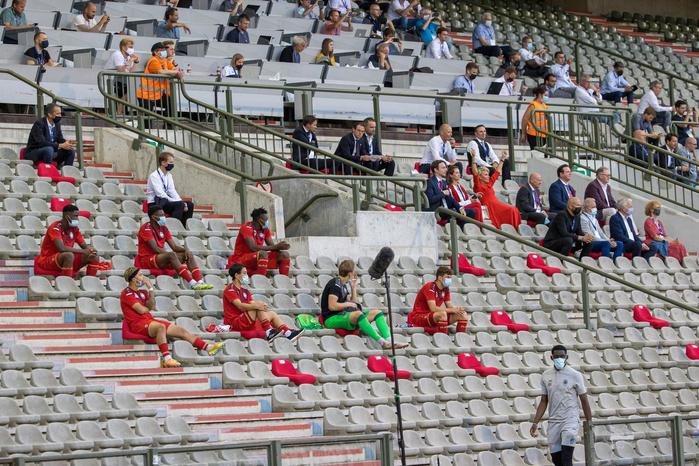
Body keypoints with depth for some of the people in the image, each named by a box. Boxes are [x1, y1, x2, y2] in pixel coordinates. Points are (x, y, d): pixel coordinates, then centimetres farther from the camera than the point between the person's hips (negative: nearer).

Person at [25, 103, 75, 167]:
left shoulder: (57, 124, 4)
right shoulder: (39, 124, -19)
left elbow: (60, 139, 8)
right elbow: (41, 142, -28)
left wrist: (68, 142, -17)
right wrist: (61, 145, -32)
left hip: (50, 152, 8)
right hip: (33, 154, -8)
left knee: (71, 151, -7)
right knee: (49, 149, -36)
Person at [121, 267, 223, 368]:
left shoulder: (141, 292, 20)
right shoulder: (127, 293, -6)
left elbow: (152, 306, 9)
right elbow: (142, 310, -14)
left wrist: (150, 289, 4)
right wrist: (148, 308, 9)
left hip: (149, 320, 9)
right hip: (137, 323, -9)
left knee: (181, 331, 0)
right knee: (161, 326, -39)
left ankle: (208, 347, -3)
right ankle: (167, 359, -51)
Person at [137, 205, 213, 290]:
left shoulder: (164, 229, 13)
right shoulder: (146, 228, -11)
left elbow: (174, 247, 9)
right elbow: (155, 248, -21)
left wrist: (185, 250, -11)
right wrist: (170, 254, -26)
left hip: (161, 259, 8)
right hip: (146, 259, -8)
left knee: (188, 254, -7)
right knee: (171, 255, -34)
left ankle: (200, 282, -27)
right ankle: (193, 283, -44)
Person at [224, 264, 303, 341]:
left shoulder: (244, 291, 22)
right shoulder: (230, 290, -6)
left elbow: (253, 304, 8)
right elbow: (240, 306, -23)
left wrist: (261, 305, -15)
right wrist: (256, 306, -36)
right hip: (233, 324, -9)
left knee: (272, 314, 1)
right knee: (258, 308, -27)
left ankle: (288, 333, -16)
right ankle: (269, 332, -36)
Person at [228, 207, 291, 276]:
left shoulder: (265, 229, 7)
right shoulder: (247, 228, -16)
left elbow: (272, 246, 2)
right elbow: (253, 248, -27)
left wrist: (279, 247, -23)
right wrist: (275, 247, -27)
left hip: (259, 259, 7)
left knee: (284, 255, -6)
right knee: (263, 253, -37)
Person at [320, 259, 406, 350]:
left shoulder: (343, 285, 17)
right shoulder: (335, 284, -11)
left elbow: (354, 304, 20)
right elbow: (332, 306, -22)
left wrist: (353, 288, 14)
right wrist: (348, 304, -9)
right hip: (331, 319, -10)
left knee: (376, 312, 1)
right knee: (358, 313, -38)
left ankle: (389, 341, -21)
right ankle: (383, 343, -39)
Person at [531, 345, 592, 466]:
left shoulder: (575, 375, -4)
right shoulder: (546, 376, 7)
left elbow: (584, 401, 0)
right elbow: (544, 402, 12)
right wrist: (535, 423, 4)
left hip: (570, 421, -4)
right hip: (553, 423, 4)